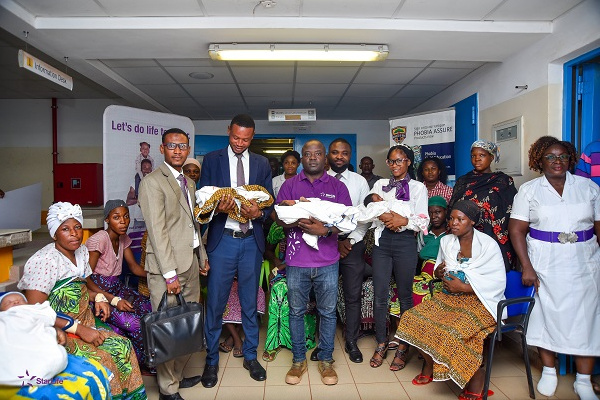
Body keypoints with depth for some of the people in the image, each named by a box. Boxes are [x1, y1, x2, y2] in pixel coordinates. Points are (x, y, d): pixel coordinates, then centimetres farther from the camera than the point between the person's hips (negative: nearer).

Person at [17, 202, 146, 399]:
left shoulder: (82, 251, 6)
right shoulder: (44, 261, -18)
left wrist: (99, 297, 0)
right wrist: (79, 329, -23)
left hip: (85, 321, 7)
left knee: (123, 346, -12)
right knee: (102, 358, -24)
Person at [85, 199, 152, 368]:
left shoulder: (124, 239, 5)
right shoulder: (98, 240, -18)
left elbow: (134, 267, 9)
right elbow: (85, 279, -19)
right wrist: (113, 300, -26)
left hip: (116, 287, 7)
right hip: (97, 292, -7)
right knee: (137, 325, -23)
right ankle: (138, 365, 3)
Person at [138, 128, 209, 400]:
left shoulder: (188, 182, 17)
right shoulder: (152, 182, -8)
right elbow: (157, 231, -15)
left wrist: (202, 257, 18)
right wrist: (170, 273, -17)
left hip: (191, 264, 8)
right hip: (167, 267, -7)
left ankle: (177, 375, 31)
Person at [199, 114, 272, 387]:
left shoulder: (262, 164, 7)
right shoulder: (211, 160, 3)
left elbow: (270, 202, 6)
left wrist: (259, 212, -16)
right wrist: (218, 208, -22)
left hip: (252, 241, 2)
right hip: (222, 240, -1)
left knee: (250, 302, 13)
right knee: (215, 303, 5)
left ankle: (250, 356, 31)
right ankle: (211, 360, 25)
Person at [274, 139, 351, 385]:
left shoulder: (338, 186, 5)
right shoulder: (290, 185, 6)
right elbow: (277, 216, 0)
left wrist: (325, 229, -19)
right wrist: (297, 222, -20)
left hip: (327, 261, 0)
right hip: (296, 261, 0)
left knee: (328, 312, 10)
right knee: (296, 311, 10)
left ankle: (325, 360, 28)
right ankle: (298, 360, 27)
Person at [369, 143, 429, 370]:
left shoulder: (417, 188, 5)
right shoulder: (380, 185, 14)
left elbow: (423, 221, -2)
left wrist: (403, 221, -18)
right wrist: (384, 217, -15)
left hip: (405, 243, -2)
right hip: (382, 240, 2)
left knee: (405, 295, 7)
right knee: (380, 296, 3)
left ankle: (403, 348, 20)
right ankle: (381, 344, 19)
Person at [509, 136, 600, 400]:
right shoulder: (529, 190, 0)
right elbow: (516, 230, -5)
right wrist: (527, 267, -12)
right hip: (544, 264, -1)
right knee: (546, 314, 6)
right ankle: (549, 372, 24)